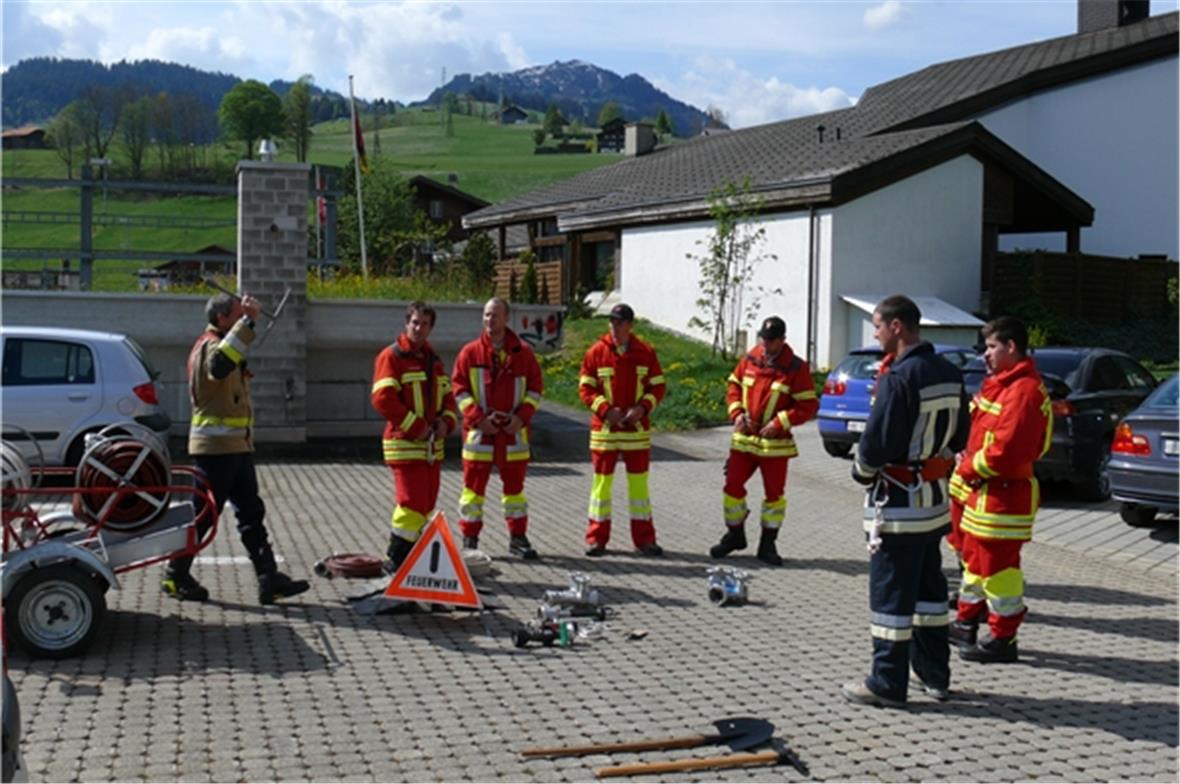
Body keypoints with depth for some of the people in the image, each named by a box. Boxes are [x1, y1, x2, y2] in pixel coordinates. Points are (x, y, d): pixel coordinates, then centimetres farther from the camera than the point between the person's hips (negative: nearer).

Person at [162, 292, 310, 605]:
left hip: (237, 447, 10)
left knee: (251, 512, 6)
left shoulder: (221, 344, 19)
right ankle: (176, 575, 14)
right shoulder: (209, 345, -14)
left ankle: (269, 579, 6)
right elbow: (218, 366, -40)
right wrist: (247, 323, -41)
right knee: (204, 513, 0)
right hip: (216, 447, -10)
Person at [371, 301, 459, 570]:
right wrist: (415, 427, -17)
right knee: (412, 503, -12)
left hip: (432, 446, 8)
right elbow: (383, 399, -17)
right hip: (405, 444, -8)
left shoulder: (433, 360, 16)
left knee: (426, 505, 11)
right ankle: (396, 561, -2)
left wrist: (446, 421, 0)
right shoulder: (392, 356, -8)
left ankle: (408, 556, 23)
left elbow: (448, 397, 21)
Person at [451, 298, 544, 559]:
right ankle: (469, 539, 11)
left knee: (515, 485, 11)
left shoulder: (523, 352, 5)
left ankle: (518, 538, 21)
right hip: (479, 430, -2)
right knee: (474, 485, 1)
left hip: (513, 431, 2)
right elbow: (459, 388, -2)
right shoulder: (470, 352, 0)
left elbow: (535, 387, 7)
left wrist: (523, 416, -7)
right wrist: (477, 418, -12)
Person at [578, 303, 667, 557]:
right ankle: (596, 538, 12)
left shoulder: (646, 352, 1)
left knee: (639, 483, 7)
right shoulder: (596, 352, -2)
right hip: (604, 429, -1)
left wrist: (643, 407, -12)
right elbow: (585, 387, -1)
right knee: (602, 482, 4)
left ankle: (644, 538, 15)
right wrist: (605, 409, -15)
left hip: (637, 430, 1)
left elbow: (658, 386, 5)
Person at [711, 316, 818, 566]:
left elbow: (808, 405, -9)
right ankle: (734, 535, 24)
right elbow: (733, 386, 14)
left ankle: (768, 545, 18)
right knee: (733, 486, 5)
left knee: (774, 493, 5)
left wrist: (780, 423, -18)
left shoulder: (796, 368, -8)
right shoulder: (749, 360, 4)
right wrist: (737, 413, -4)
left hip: (775, 442, -3)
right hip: (743, 438, 3)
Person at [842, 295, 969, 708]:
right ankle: (934, 673, 27)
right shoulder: (950, 374, 7)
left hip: (899, 502, -9)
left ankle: (888, 683, 6)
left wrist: (861, 470, -3)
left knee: (891, 591, -1)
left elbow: (878, 442, -21)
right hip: (936, 496, 9)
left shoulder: (899, 377, -21)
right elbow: (959, 436, 15)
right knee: (928, 586, 18)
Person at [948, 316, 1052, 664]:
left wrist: (970, 468, -14)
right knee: (975, 556, 20)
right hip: (981, 490, 11)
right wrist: (968, 459, 5)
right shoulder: (1000, 384, 14)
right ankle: (967, 623, 34)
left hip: (1002, 494, -11)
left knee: (998, 565, -3)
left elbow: (1007, 448, -26)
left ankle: (1001, 640, 6)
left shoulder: (1024, 390, -19)